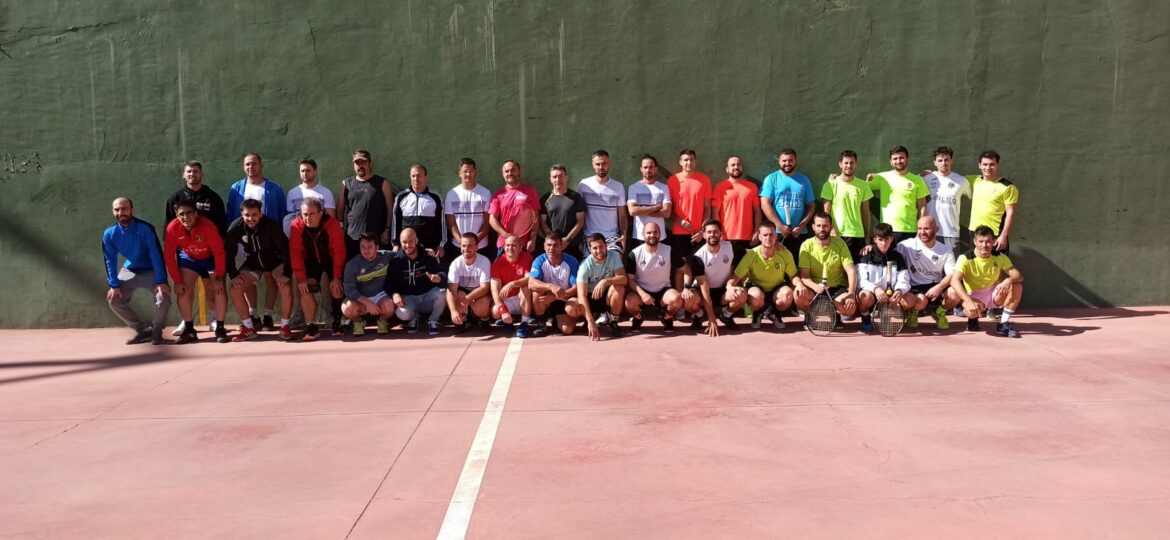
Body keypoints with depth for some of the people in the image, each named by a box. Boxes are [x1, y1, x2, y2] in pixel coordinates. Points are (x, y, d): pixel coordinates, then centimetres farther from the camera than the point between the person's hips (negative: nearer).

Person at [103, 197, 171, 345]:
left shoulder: (145, 228, -25)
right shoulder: (109, 234, -13)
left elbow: (156, 255, -24)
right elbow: (110, 261, -5)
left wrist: (161, 281, -29)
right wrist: (114, 285, -13)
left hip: (151, 270, -4)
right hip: (129, 271, 4)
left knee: (164, 297, -24)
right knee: (113, 299, -10)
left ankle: (156, 330, 3)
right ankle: (143, 330, 6)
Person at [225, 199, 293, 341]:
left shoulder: (271, 225, -28)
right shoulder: (236, 227, -20)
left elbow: (286, 249, -24)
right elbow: (228, 251, -10)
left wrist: (287, 273, -28)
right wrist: (233, 274, -16)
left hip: (276, 261, -3)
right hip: (252, 263, 3)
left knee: (286, 288, -26)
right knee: (236, 290, -14)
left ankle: (284, 327, -8)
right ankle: (249, 329, 1)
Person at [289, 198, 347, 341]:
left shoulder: (332, 224, -27)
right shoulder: (296, 226, -23)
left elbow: (339, 251, -22)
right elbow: (295, 253, -19)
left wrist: (337, 277, -21)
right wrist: (301, 278, -22)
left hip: (331, 260, -1)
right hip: (311, 262, 1)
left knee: (336, 290, -11)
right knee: (306, 289, -18)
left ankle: (336, 322, 12)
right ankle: (311, 327, -12)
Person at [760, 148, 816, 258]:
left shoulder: (804, 180, 11)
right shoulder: (771, 179, 2)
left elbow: (810, 206, 10)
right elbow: (765, 205, -7)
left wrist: (801, 226, -5)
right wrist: (780, 226, -13)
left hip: (799, 233, 3)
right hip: (776, 233, -3)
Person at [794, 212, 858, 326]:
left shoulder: (840, 244, -5)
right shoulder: (807, 246, -8)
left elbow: (851, 271, -10)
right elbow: (804, 276, -13)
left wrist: (851, 293, -26)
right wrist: (815, 286, -35)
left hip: (837, 288, 0)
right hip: (814, 289, 0)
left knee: (850, 307, -30)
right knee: (798, 293, -34)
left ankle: (835, 314, 7)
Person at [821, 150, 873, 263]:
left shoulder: (863, 185, 7)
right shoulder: (831, 184, -2)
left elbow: (865, 212, 11)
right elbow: (826, 211, -3)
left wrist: (867, 236, 9)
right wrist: (832, 232, -13)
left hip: (858, 236, 2)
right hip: (837, 235, -2)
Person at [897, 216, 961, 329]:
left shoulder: (946, 250, 4)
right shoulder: (908, 245, -5)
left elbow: (952, 275, -5)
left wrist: (939, 287, -24)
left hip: (936, 287, 3)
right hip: (915, 288, -3)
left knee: (955, 293, -28)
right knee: (921, 301, -38)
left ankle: (939, 312, 9)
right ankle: (912, 311, 6)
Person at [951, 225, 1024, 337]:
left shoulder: (999, 257, -6)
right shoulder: (966, 258, -19)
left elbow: (1019, 276, -13)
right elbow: (954, 281, -34)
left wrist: (1009, 280, -39)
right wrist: (969, 301, -48)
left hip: (994, 293, 4)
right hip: (975, 296, -4)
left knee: (1017, 286, -23)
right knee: (973, 310, -38)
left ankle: (1004, 324, -12)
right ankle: (973, 318, 4)